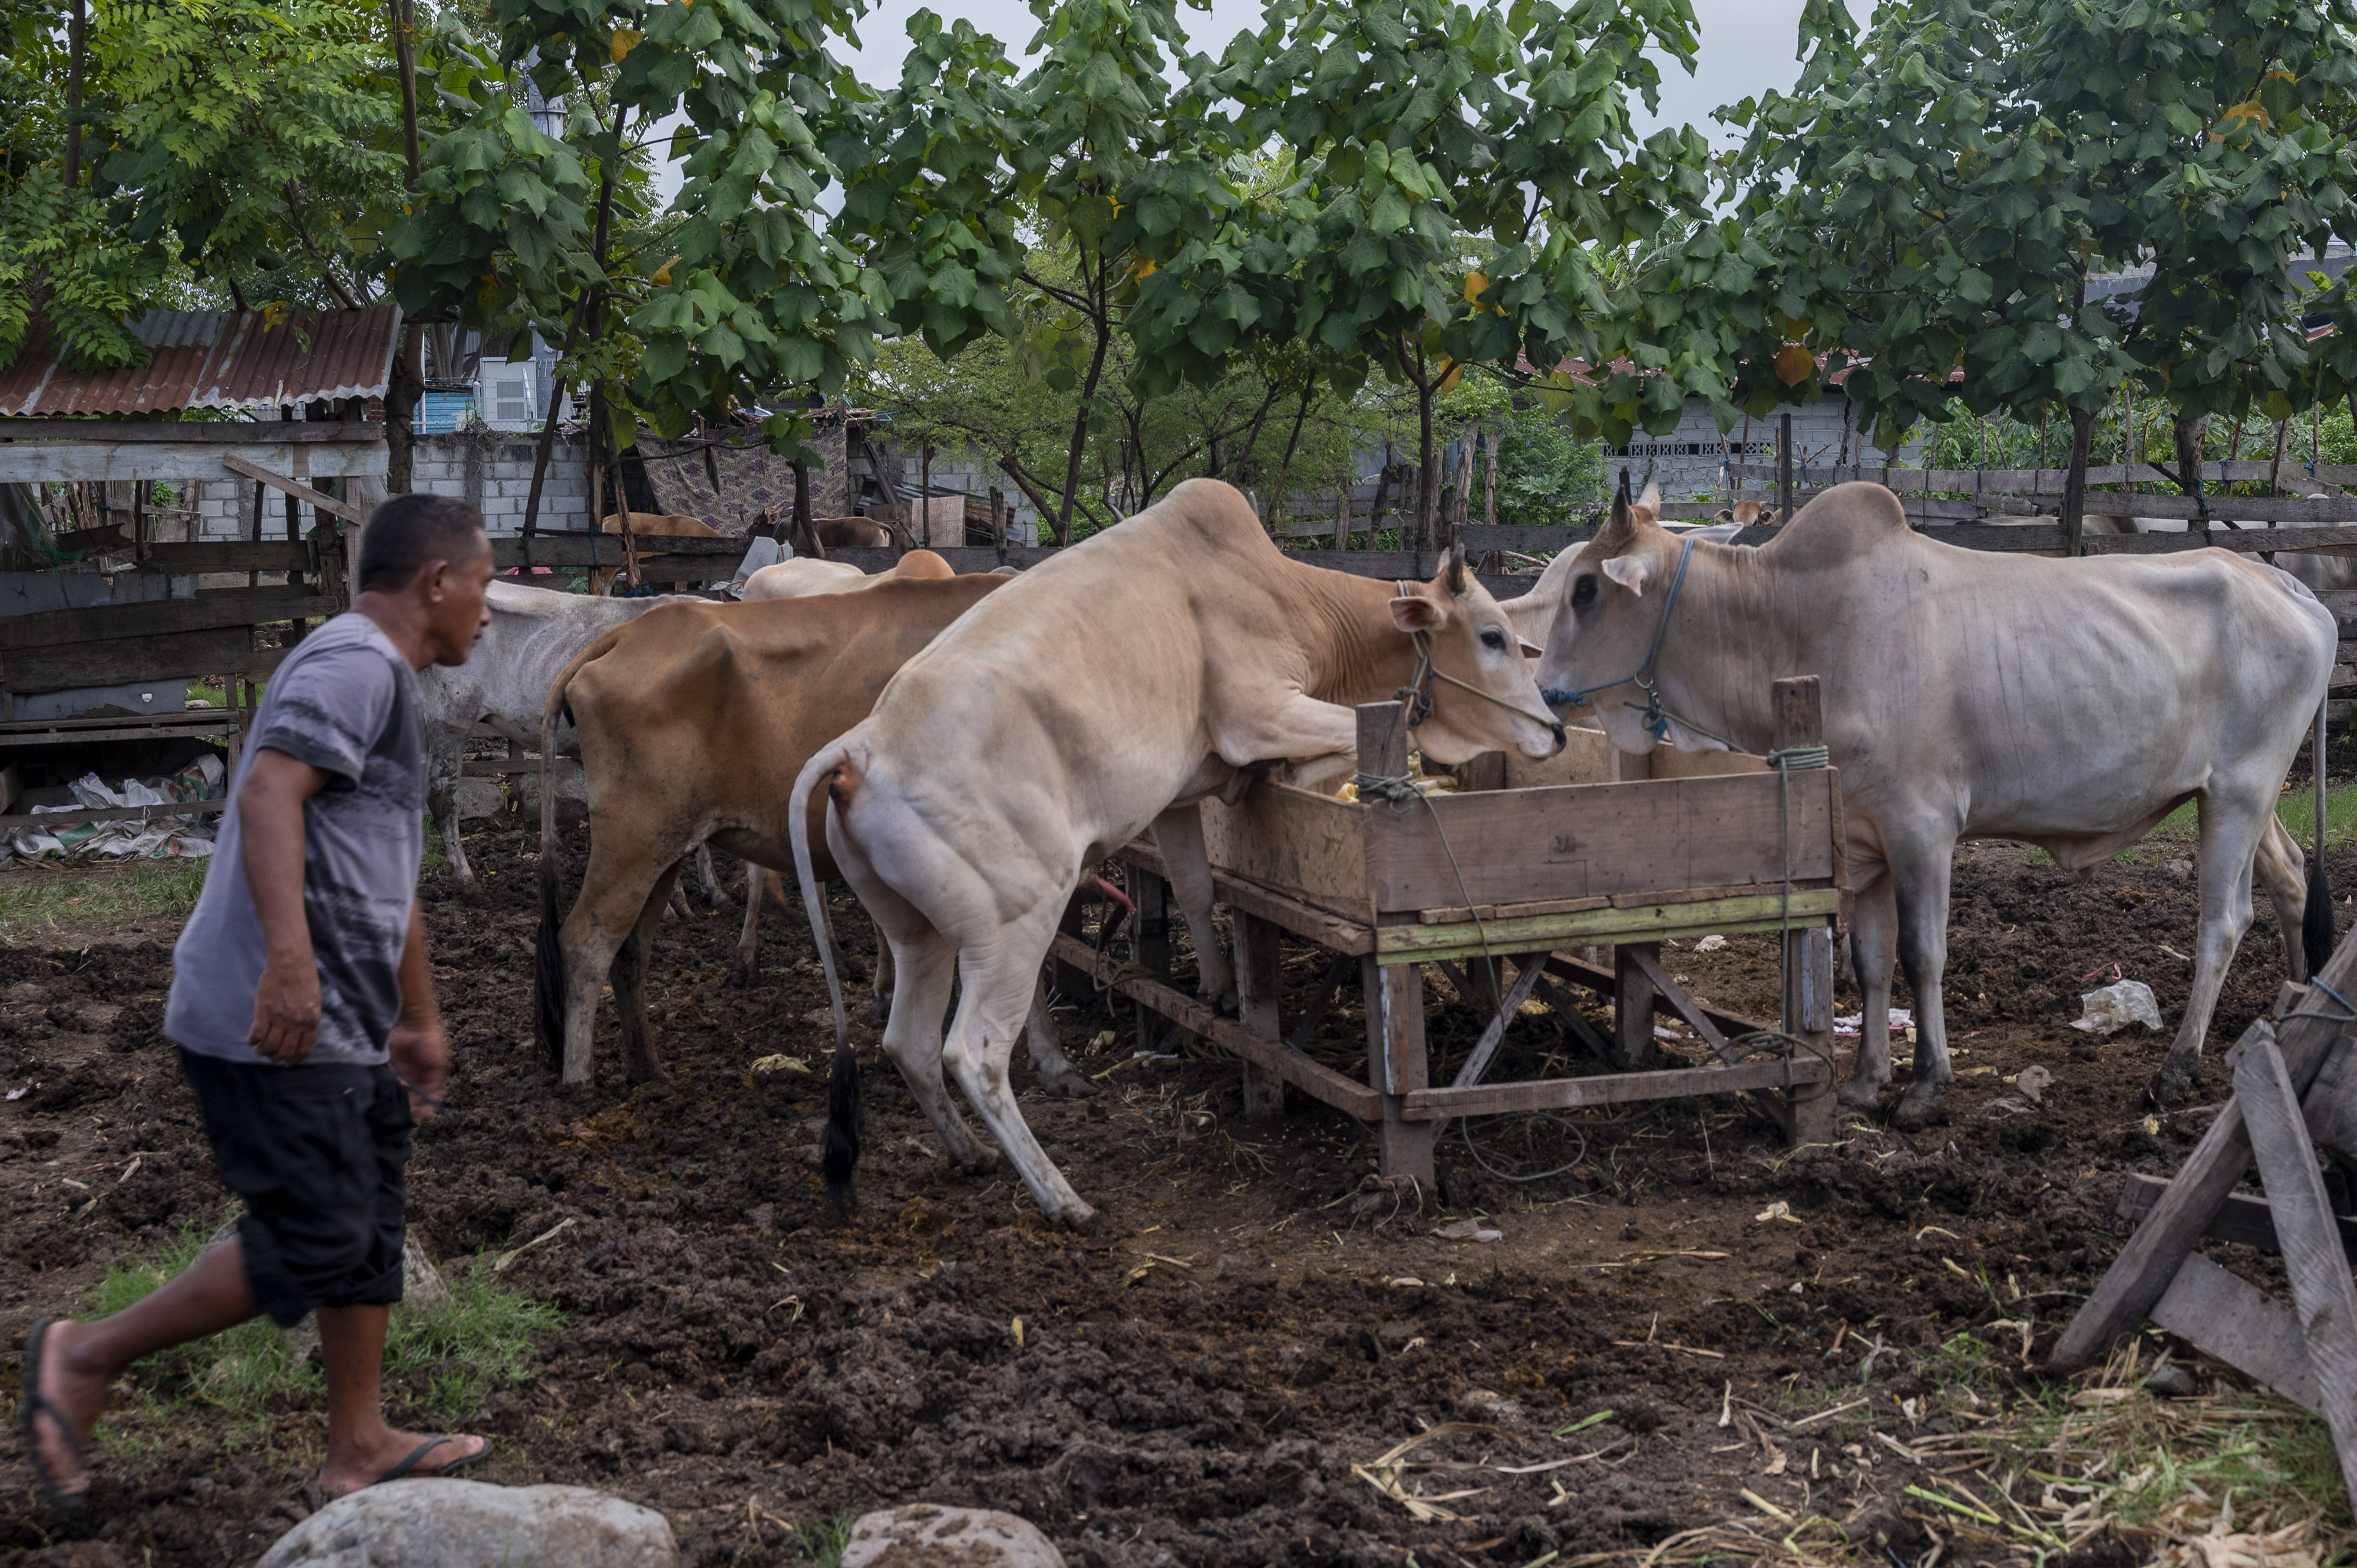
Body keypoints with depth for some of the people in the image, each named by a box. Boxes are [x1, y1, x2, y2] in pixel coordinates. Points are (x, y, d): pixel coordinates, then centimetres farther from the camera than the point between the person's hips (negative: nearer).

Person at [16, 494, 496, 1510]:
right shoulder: (354, 663, -11)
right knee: (315, 1238, -7)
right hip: (280, 1021, -11)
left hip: (338, 1026, 11)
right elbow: (270, 793, -27)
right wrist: (289, 958, -37)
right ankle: (86, 1360, 6)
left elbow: (391, 878, 30)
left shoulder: (384, 682, 22)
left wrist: (421, 1021, 35)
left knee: (368, 1226, 13)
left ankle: (360, 1447, 20)